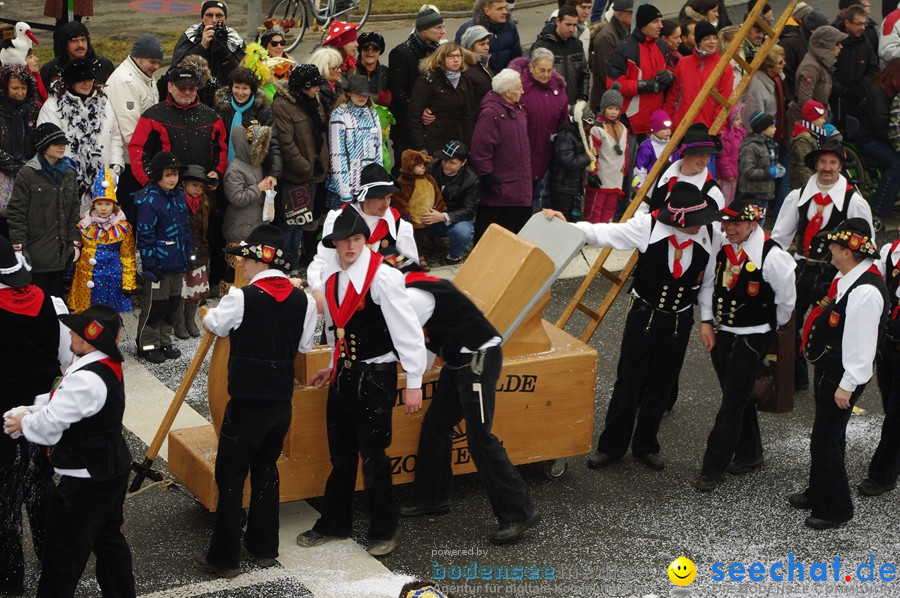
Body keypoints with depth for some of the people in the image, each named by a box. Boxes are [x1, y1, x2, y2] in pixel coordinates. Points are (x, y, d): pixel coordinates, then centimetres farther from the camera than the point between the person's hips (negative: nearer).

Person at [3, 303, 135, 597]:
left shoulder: (87, 380, -30)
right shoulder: (108, 365, 1)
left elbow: (50, 423, -24)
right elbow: (61, 400, 10)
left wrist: (23, 423, -5)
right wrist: (30, 411, -2)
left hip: (87, 480, -10)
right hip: (112, 470, 10)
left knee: (64, 549, 4)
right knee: (109, 537, 24)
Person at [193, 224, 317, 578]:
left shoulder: (241, 298, -14)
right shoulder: (303, 301, -2)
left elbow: (213, 326, 4)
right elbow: (304, 345, 7)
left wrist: (208, 313, 26)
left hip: (247, 402, -5)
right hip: (282, 401, 5)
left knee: (230, 476, 4)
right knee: (266, 471, 19)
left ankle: (224, 558, 8)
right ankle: (264, 548, 27)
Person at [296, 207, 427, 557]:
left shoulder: (382, 278, -20)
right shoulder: (331, 275, 1)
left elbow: (408, 331, -18)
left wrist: (414, 383, -16)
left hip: (376, 377, -6)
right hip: (343, 373, 7)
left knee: (372, 457, 1)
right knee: (340, 455, 16)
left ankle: (383, 531, 18)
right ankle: (334, 524, 30)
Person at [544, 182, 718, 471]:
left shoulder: (708, 236, -13)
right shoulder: (648, 227, -18)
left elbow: (709, 282, 0)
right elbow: (603, 233, -17)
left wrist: (707, 320, 3)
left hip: (680, 320, 2)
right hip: (644, 314, -2)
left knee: (661, 386, 14)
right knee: (628, 382, 6)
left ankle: (646, 445, 31)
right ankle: (611, 446, 20)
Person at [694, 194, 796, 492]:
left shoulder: (772, 256, -21)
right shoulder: (720, 243, -6)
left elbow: (786, 301, -6)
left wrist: (768, 328, 8)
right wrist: (707, 322, 6)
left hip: (751, 338, -6)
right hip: (720, 333, 6)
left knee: (732, 402, -3)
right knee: (738, 398, 18)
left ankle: (713, 468, 5)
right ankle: (749, 455, 36)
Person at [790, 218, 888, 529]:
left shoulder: (866, 292, -28)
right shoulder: (847, 276, 3)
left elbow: (861, 343, -26)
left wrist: (848, 385, -21)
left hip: (842, 376, -10)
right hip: (828, 369, 10)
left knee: (825, 441, 1)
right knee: (828, 436, 23)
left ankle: (835, 509, 16)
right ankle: (818, 494, 39)